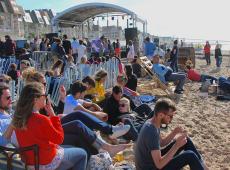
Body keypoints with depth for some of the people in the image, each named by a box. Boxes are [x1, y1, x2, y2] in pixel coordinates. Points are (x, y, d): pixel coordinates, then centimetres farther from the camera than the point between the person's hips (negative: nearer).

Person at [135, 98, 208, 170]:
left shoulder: (151, 123, -3)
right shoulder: (152, 132, -31)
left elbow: (161, 143, 12)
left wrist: (174, 133, -4)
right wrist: (177, 146, -31)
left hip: (154, 160, 9)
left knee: (186, 140, 8)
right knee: (190, 156, -16)